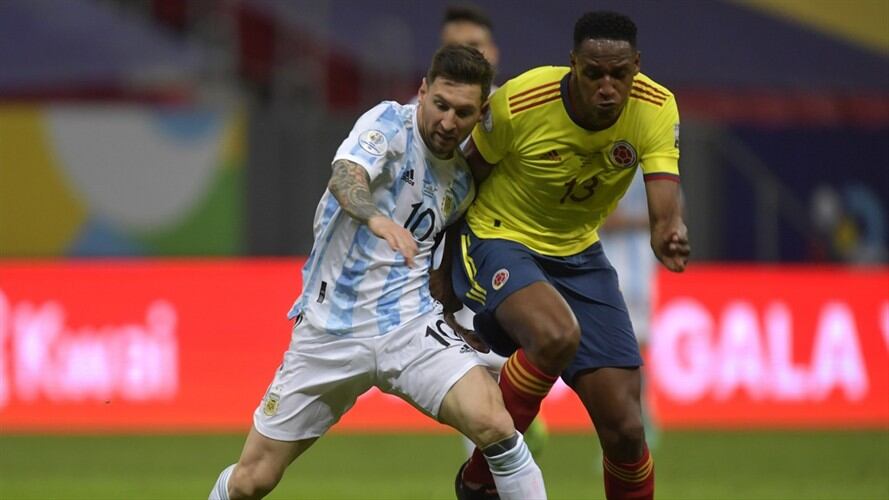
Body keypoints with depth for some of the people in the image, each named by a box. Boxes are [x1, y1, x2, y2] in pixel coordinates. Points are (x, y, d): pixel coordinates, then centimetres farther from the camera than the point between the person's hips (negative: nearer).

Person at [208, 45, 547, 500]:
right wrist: (377, 219, -50)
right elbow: (344, 178, -29)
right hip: (329, 331, -3)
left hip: (411, 326, 3)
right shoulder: (390, 124, -7)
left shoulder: (461, 183, 9)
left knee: (492, 423, -25)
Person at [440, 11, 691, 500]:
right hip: (498, 241, -4)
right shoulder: (518, 103, -24)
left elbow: (664, 203, -27)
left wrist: (669, 235, -51)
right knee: (557, 335, -37)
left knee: (625, 430, -4)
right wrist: (444, 269, 0)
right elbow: (463, 177, -7)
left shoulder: (655, 108, -16)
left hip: (579, 256, 4)